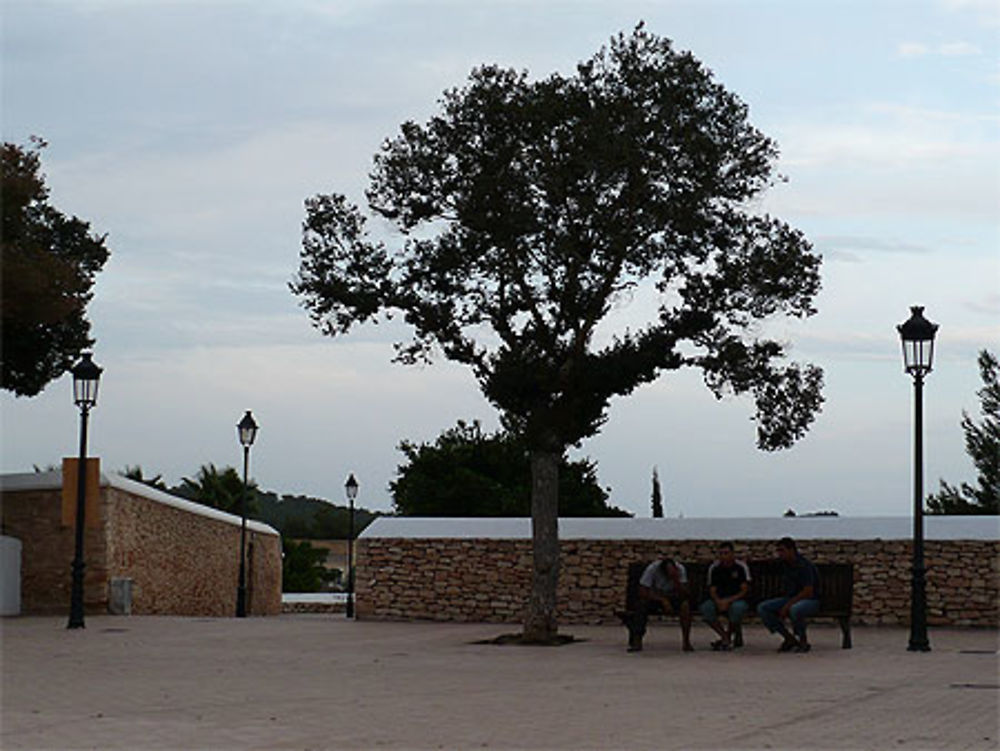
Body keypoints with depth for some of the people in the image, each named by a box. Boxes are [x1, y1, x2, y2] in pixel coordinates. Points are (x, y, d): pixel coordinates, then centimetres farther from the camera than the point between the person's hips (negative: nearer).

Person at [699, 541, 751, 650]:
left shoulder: (741, 567, -7)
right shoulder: (714, 568, 1)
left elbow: (744, 591, -11)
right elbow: (712, 590, 0)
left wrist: (728, 601, -25)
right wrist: (718, 601, -23)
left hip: (737, 600, -2)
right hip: (719, 601, 2)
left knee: (737, 607, -39)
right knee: (705, 608, -30)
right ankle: (726, 638, -19)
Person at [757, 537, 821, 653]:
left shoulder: (804, 565, -20)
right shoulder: (784, 564, 5)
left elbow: (808, 592, -25)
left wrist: (787, 606, -23)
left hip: (810, 601, -8)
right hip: (791, 600, 8)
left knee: (794, 609, -43)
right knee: (762, 608, -12)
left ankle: (803, 641, -15)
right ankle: (790, 639, -4)